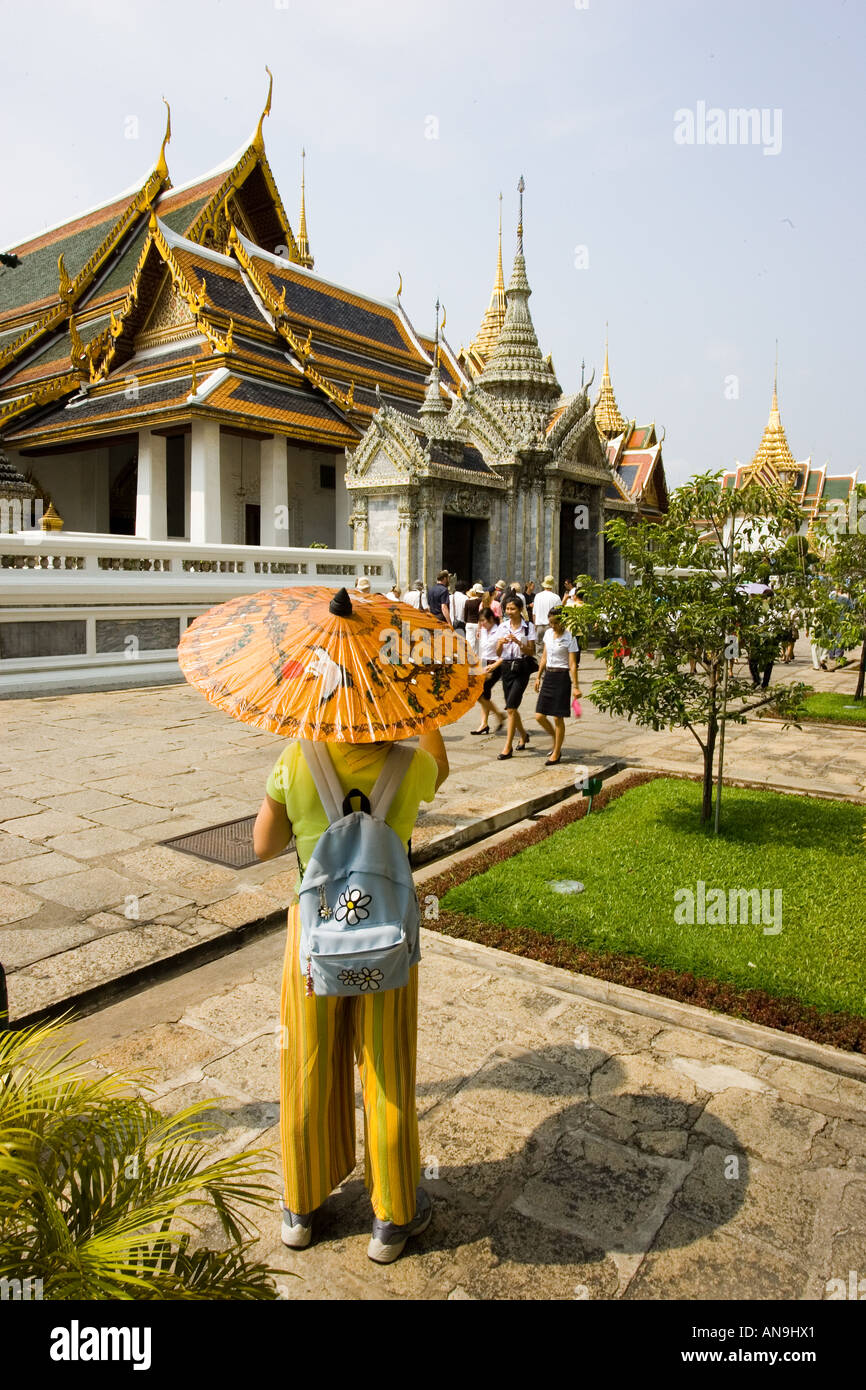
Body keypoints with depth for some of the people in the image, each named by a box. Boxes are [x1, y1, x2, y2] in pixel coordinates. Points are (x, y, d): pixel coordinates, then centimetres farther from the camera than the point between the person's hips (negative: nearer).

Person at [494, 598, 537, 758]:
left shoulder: (528, 627, -3)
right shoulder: (502, 627, 7)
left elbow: (532, 652, -6)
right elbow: (498, 653, 6)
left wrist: (518, 642, -19)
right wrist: (501, 643, -14)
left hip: (522, 668, -5)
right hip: (507, 667, 5)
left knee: (511, 708, -12)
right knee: (511, 708, 13)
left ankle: (508, 747, -8)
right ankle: (523, 735, 38)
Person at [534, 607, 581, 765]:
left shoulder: (569, 637, -10)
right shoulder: (548, 633, 9)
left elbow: (572, 664, -12)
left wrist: (575, 686, -15)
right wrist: (539, 677, 18)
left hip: (562, 677, -6)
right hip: (548, 675, 6)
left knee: (558, 718, -2)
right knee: (539, 716, 2)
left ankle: (556, 754, 11)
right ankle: (556, 742, 26)